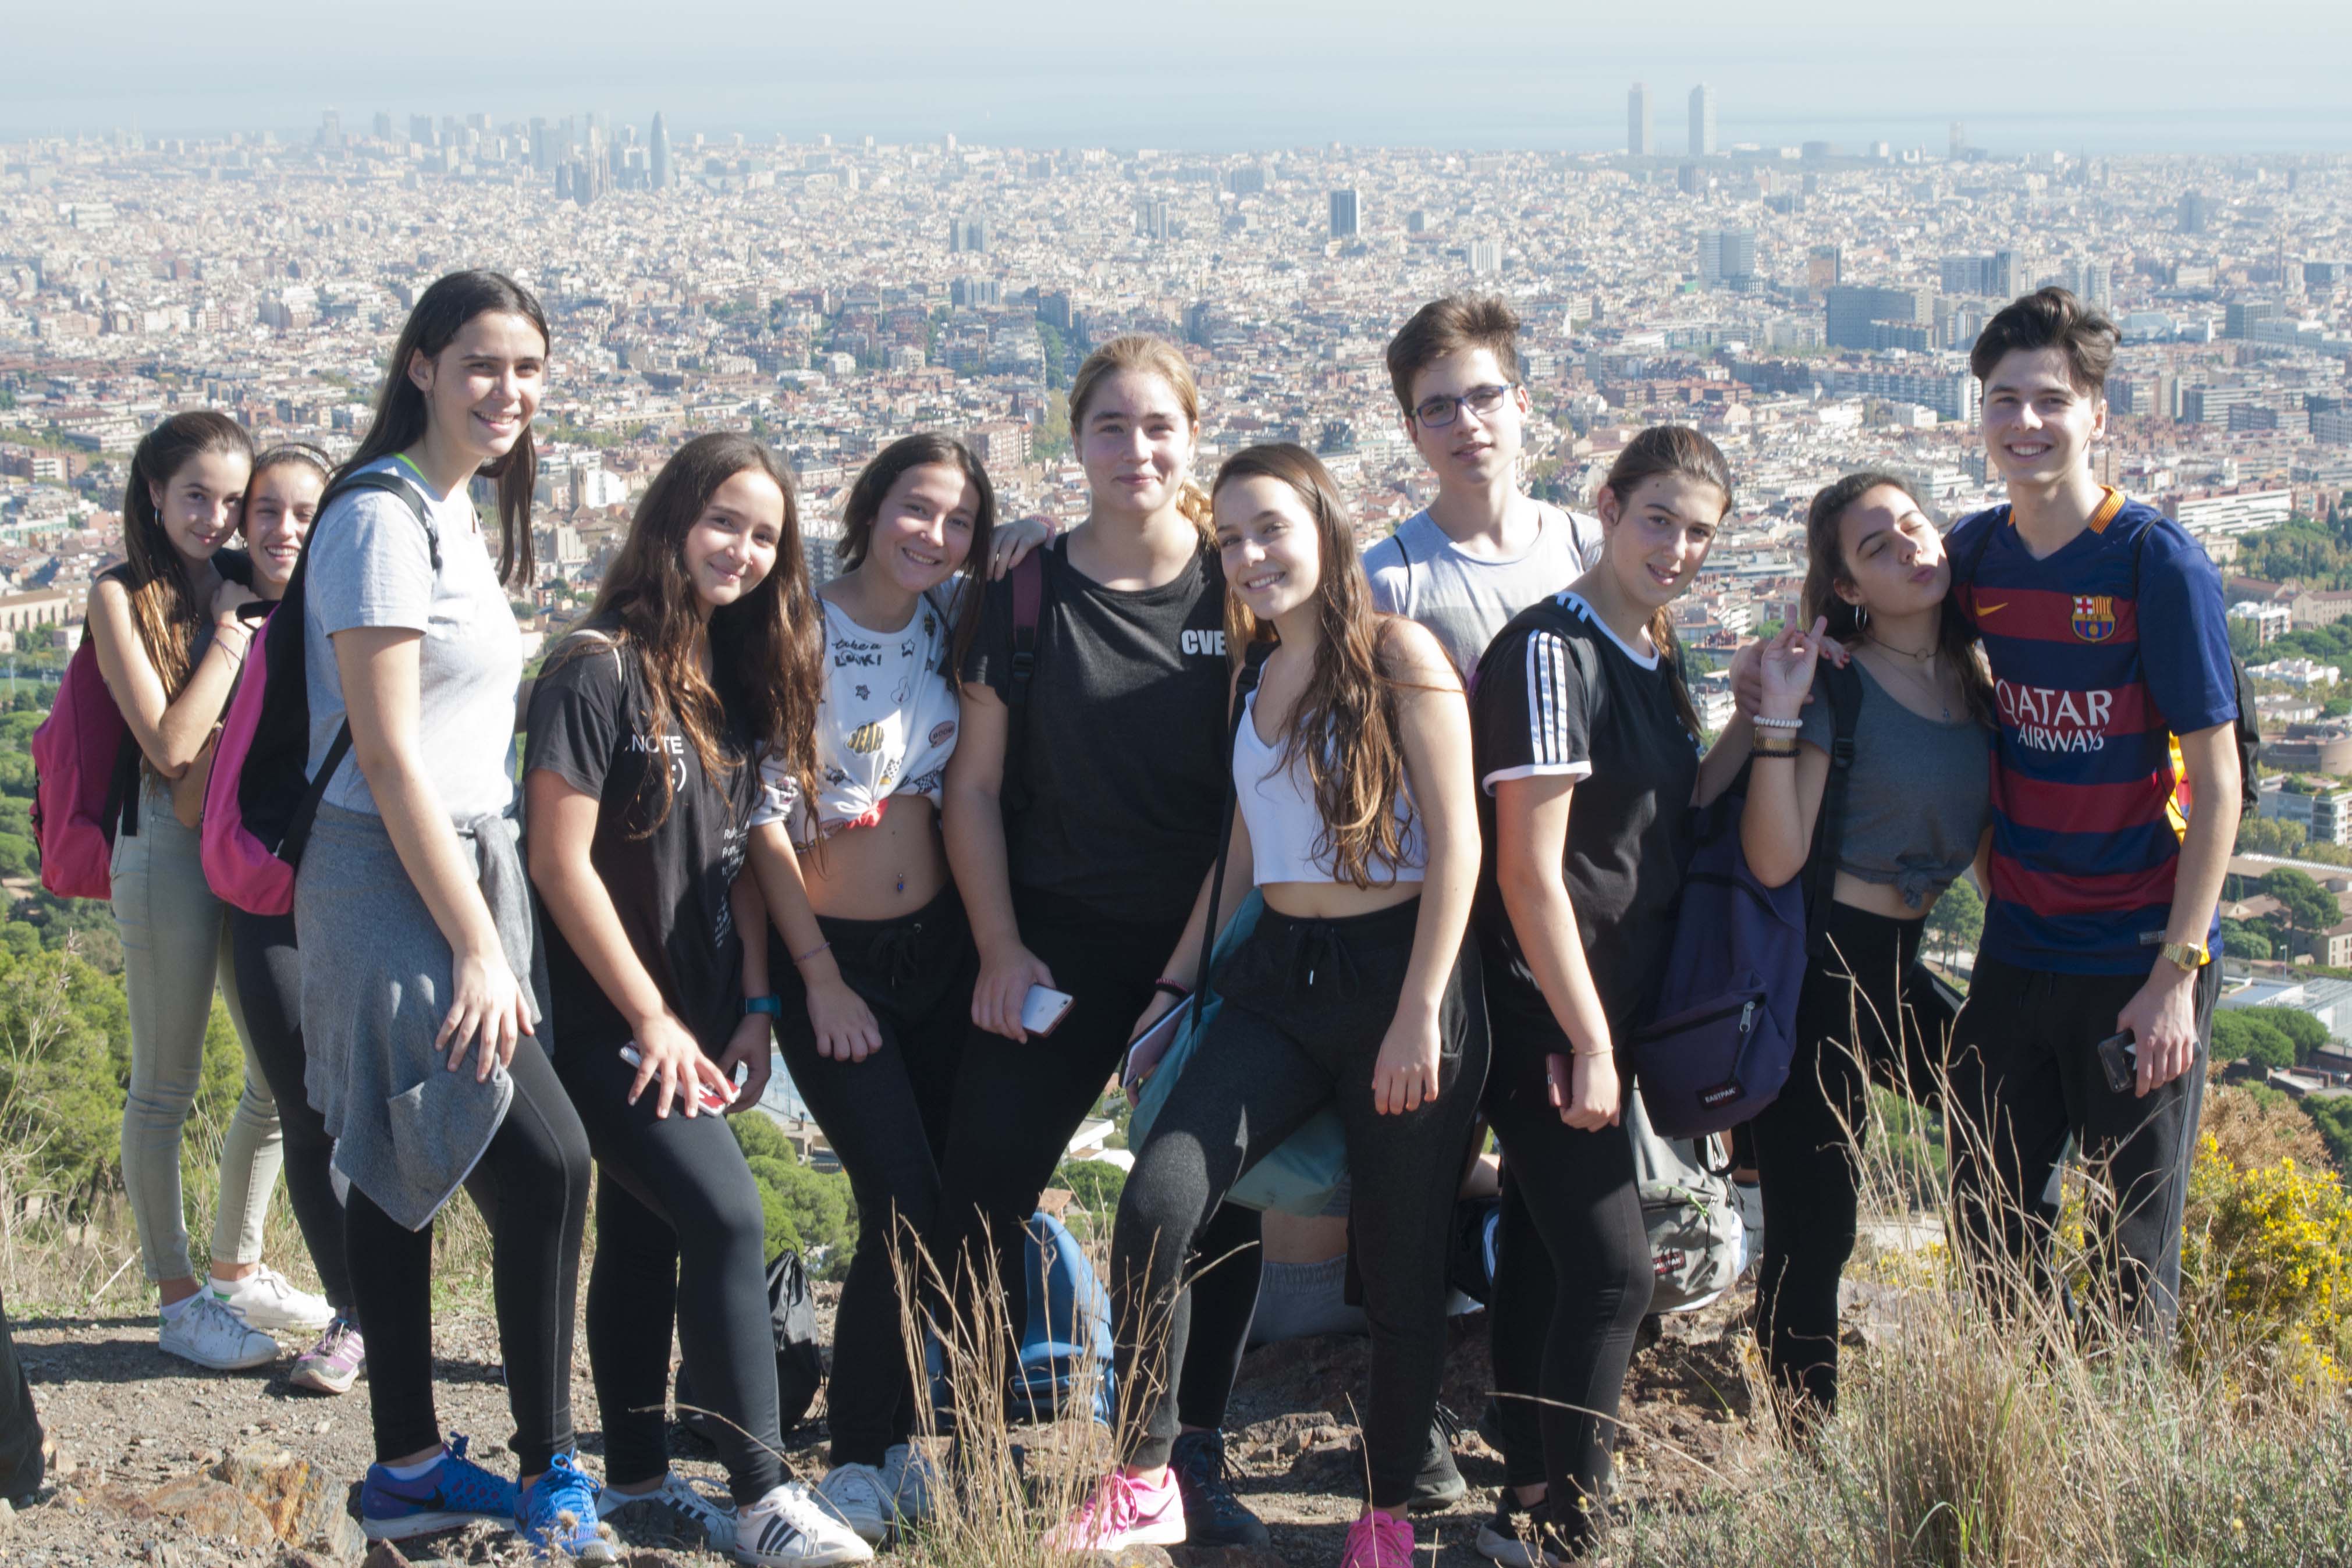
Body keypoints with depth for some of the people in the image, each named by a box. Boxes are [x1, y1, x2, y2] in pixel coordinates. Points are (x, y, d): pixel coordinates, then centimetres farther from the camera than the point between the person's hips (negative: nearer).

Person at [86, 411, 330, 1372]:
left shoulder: (253, 588, 10)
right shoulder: (124, 597, -6)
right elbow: (171, 744, -14)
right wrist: (231, 631, -11)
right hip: (171, 846, -6)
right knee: (166, 1084, 1)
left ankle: (237, 1269, 29)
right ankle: (178, 1299, 10)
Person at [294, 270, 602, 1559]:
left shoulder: (457, 512, 14)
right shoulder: (382, 520, -15)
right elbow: (388, 755, -19)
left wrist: (486, 920, 16)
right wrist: (477, 945, -19)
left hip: (458, 870, 10)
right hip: (397, 884, -10)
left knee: (399, 1173, 13)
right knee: (547, 1163, -11)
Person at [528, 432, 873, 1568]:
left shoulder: (732, 681, 10)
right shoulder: (600, 668, -14)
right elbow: (560, 859, -17)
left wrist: (753, 1006, 5)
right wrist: (652, 1020, -16)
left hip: (693, 1021, 8)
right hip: (608, 1017, -8)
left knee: (646, 1241, 12)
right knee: (728, 1219, -15)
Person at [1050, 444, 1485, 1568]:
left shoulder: (1397, 654, -6)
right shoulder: (1253, 677, 15)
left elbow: (1456, 841, -11)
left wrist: (1419, 1015, -16)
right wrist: (1175, 983, 15)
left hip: (1396, 969, -5)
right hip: (1280, 978, 5)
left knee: (1403, 1264, 3)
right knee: (1157, 1203, -15)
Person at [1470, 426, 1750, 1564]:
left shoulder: (1651, 653, 11)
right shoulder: (1551, 651, -16)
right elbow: (1530, 871, -19)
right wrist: (1589, 1044, -18)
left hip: (1612, 1006, 8)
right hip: (1548, 1019, -8)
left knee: (1549, 1254, 15)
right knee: (1613, 1270, -9)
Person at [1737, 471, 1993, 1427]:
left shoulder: (1976, 679, 7)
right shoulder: (1836, 684, -12)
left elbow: (1990, 840, 16)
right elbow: (1775, 861, -19)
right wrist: (1780, 715, -25)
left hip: (1898, 968, 7)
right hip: (1820, 969, -7)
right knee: (1813, 1230, -5)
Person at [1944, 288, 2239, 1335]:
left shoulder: (2158, 563, -13)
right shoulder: (1975, 553, 2)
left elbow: (2218, 784, -12)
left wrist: (2176, 976, -16)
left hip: (2141, 961, -5)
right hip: (2018, 949, 5)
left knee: (2131, 1247, 4)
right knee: (1992, 1220, 13)